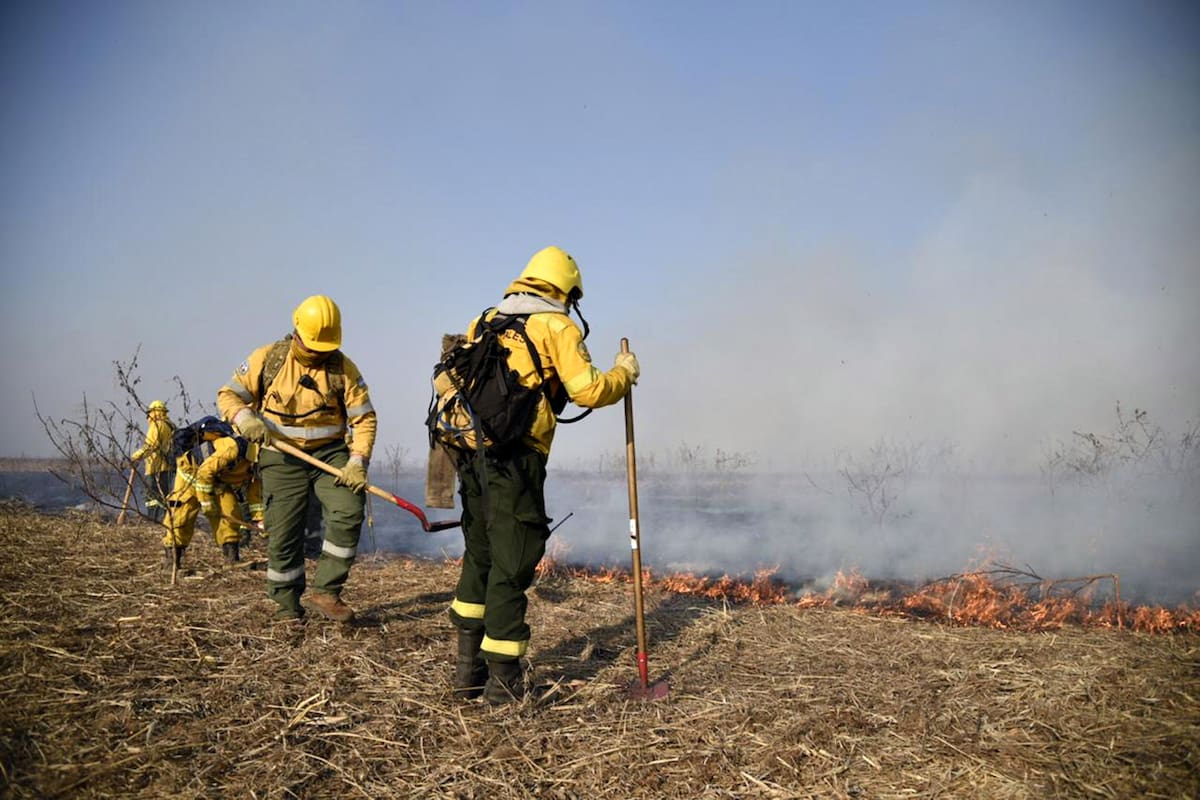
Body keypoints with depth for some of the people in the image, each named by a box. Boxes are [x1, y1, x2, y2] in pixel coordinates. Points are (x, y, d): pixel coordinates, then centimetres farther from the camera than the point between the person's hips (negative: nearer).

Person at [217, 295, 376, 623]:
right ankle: (287, 606, 19)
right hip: (282, 459, 0)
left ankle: (325, 591, -8)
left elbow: (363, 418, -4)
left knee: (349, 512, -20)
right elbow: (228, 394, 1)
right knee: (283, 533, 2)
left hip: (330, 454, 0)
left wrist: (357, 462, -16)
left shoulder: (343, 367, -4)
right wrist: (245, 419, -21)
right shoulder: (268, 359, -3)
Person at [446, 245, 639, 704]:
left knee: (479, 558, 19)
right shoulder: (556, 327, -1)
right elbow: (586, 391, -8)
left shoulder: (485, 322, 19)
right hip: (516, 461, -7)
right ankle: (503, 681, 6)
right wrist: (623, 374, 9)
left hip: (471, 456, 7)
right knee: (511, 567, 0)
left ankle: (468, 668, 27)